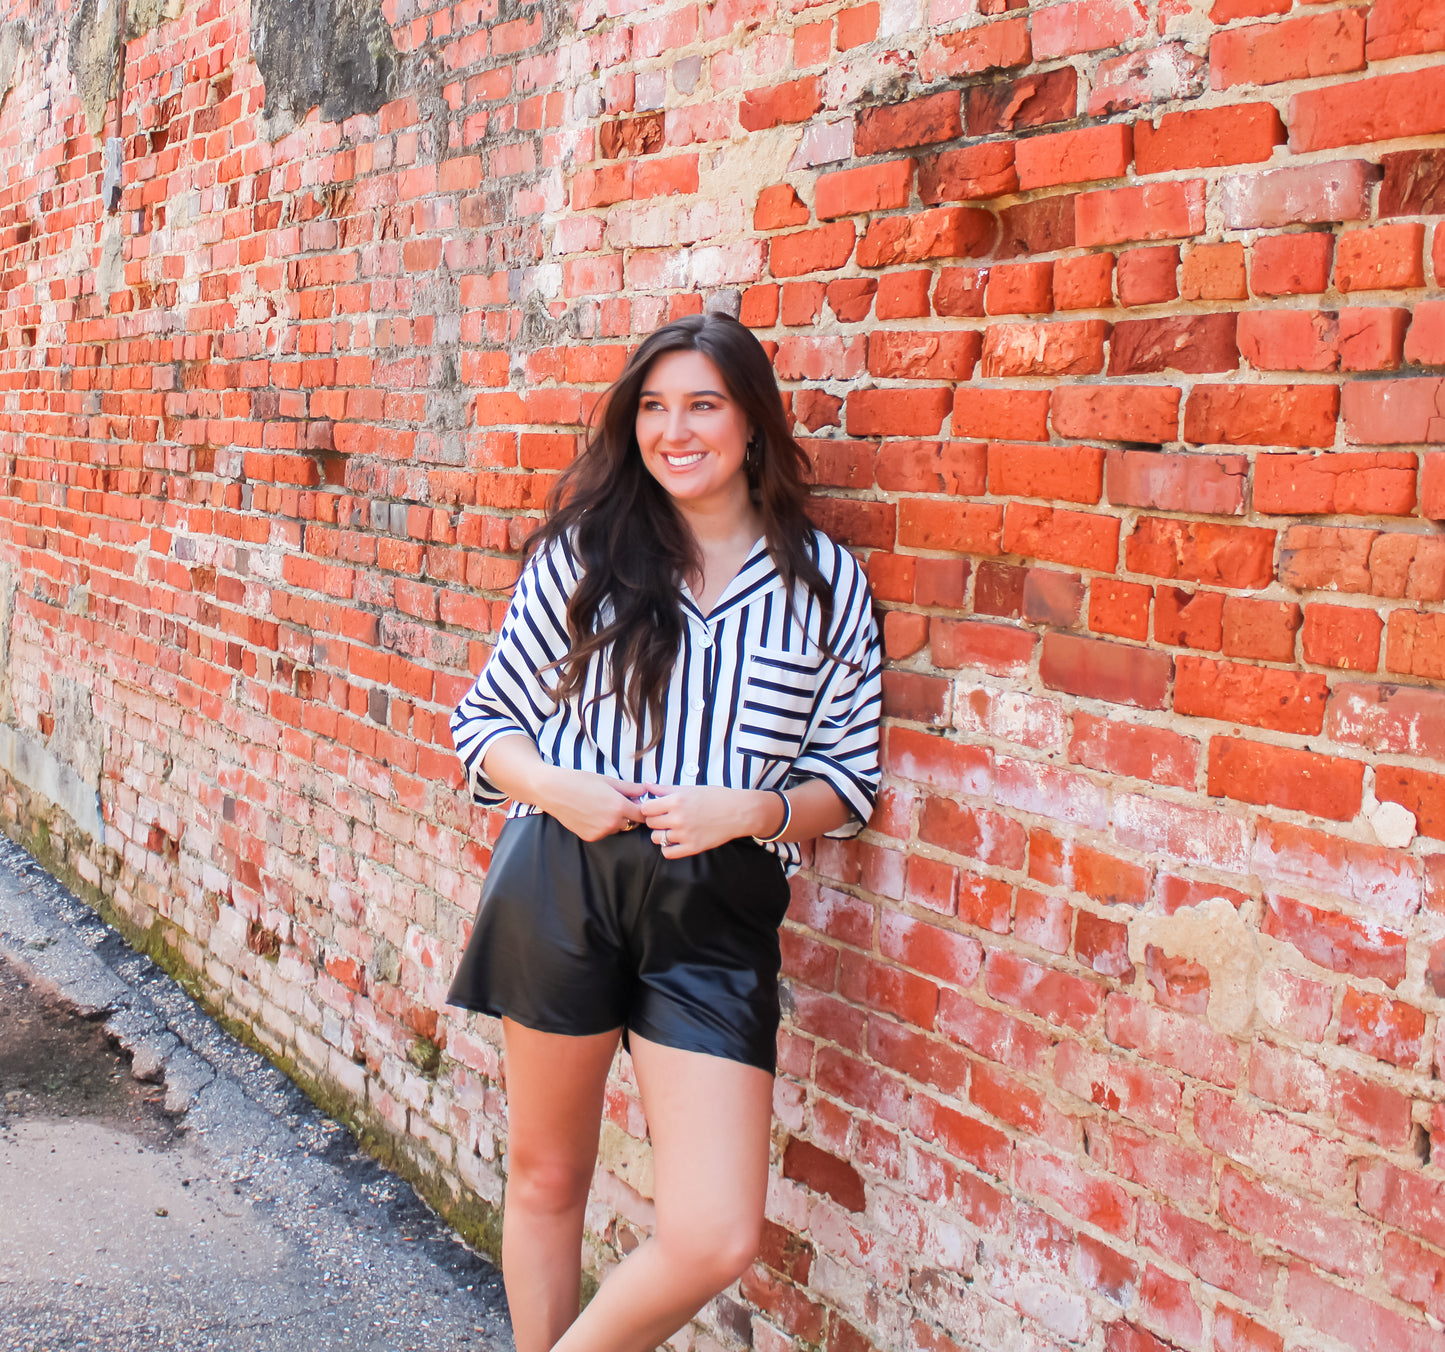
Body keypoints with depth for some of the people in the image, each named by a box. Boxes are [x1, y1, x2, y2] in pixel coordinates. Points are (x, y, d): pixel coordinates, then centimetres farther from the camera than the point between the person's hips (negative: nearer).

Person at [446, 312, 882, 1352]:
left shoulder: (826, 583, 2)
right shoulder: (581, 550, 2)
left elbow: (851, 777, 7)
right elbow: (484, 717, 8)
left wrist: (753, 809, -13)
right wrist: (554, 787, -12)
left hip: (717, 912, 0)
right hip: (560, 885, 0)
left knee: (718, 1241, -4)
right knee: (546, 1177, 15)